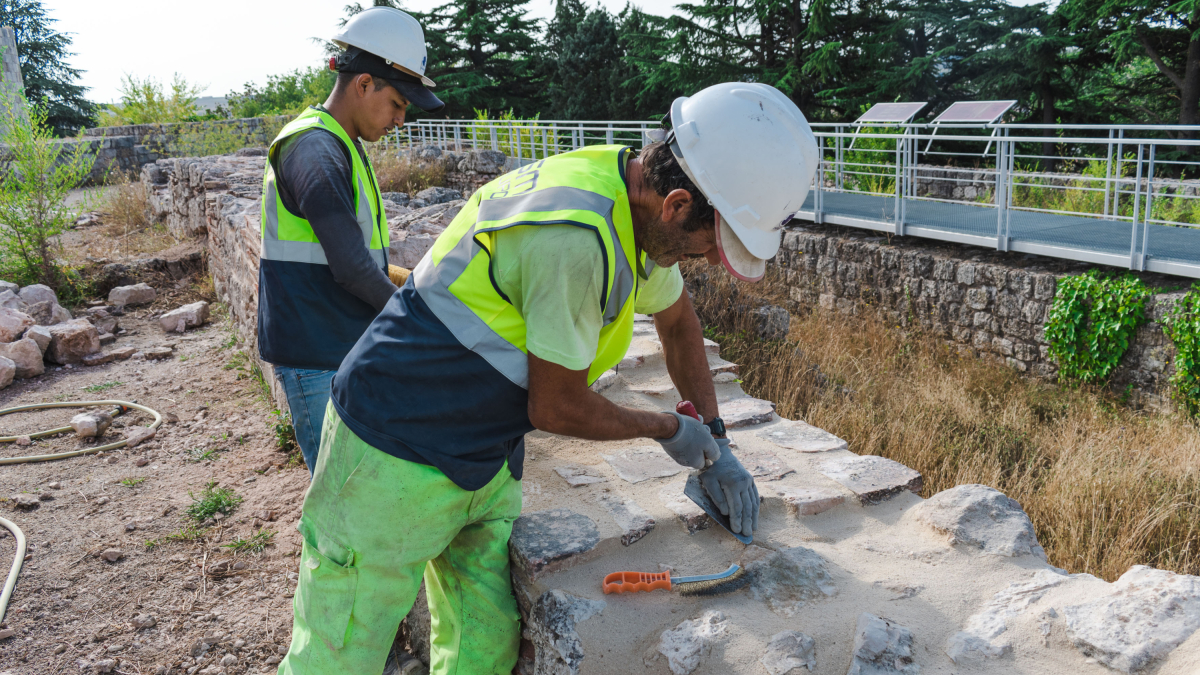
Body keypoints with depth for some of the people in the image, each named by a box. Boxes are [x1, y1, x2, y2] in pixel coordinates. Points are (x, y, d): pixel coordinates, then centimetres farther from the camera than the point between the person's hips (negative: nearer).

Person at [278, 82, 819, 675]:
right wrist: (667, 427, -3)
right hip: (395, 454, -8)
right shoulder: (575, 239, -31)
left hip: (486, 462, 9)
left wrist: (713, 442, 15)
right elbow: (556, 407, -20)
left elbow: (678, 322, 18)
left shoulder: (638, 204, -1)